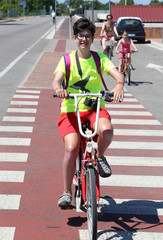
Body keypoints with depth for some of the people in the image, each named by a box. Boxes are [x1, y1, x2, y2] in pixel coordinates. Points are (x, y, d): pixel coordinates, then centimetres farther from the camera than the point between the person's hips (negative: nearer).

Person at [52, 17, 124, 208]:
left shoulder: (99, 58, 7)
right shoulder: (67, 60, 6)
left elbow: (117, 74, -8)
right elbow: (56, 80, -9)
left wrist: (119, 85, -33)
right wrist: (58, 89, -35)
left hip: (95, 108, 1)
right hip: (70, 110, 0)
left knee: (106, 130, -33)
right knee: (71, 147, -23)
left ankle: (100, 156, 3)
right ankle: (66, 192, -5)